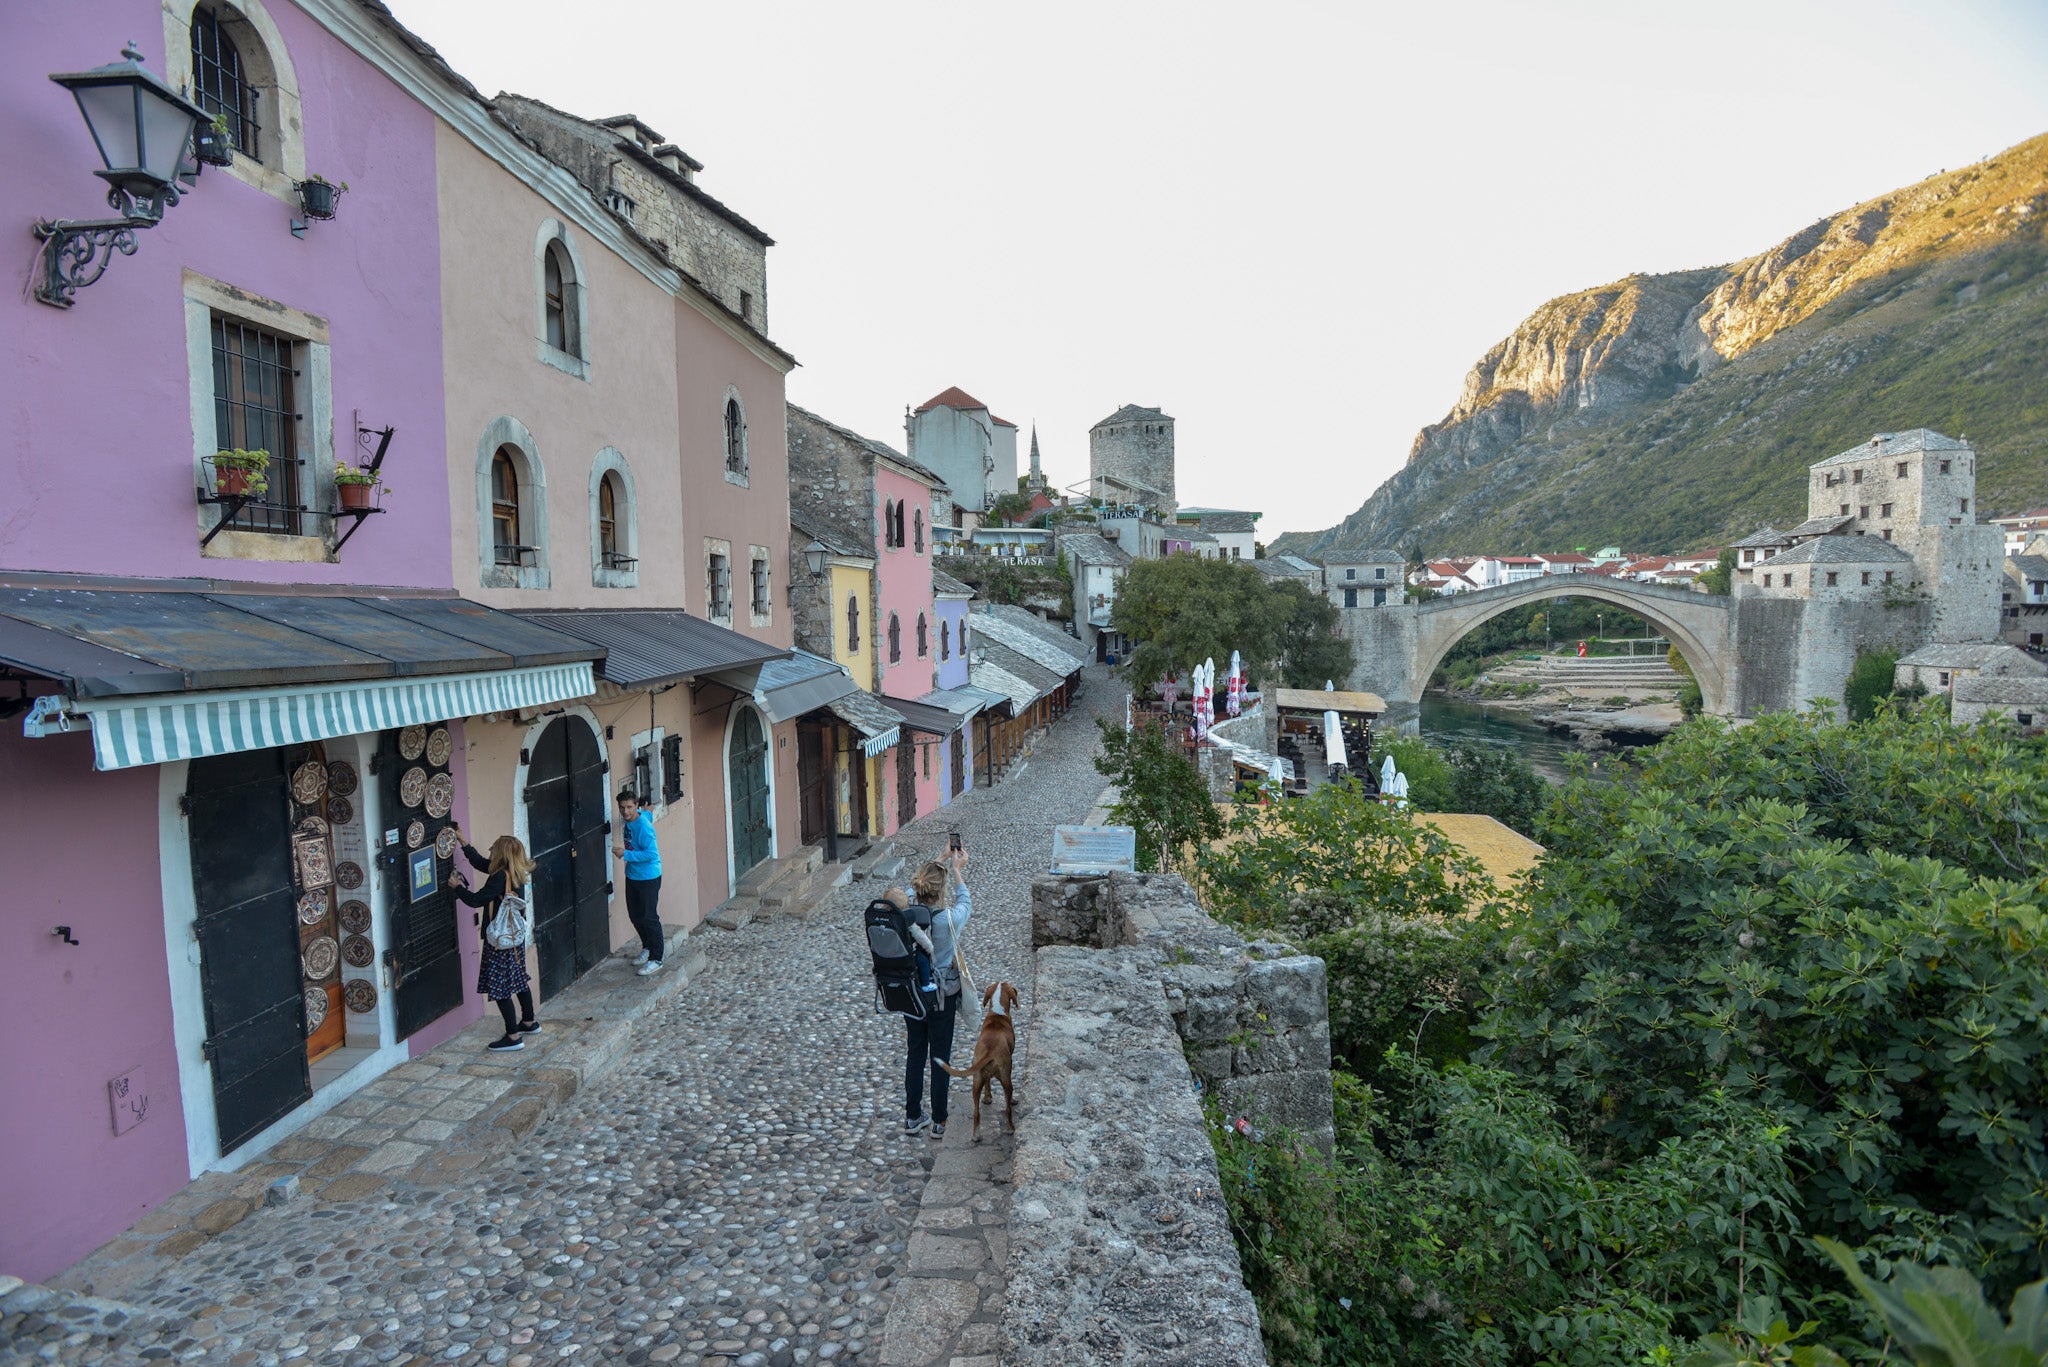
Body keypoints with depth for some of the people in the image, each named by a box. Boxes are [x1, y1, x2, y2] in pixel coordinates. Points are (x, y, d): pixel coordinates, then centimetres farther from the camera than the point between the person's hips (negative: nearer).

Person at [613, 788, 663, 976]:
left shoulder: (643, 827, -25)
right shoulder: (627, 821, 1)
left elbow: (651, 854, -28)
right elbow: (648, 814, 22)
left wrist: (626, 854, -26)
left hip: (648, 877, -9)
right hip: (632, 875, 9)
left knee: (648, 918, -4)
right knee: (634, 915, 17)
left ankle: (656, 959, 5)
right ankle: (647, 948, 36)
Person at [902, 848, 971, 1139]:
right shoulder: (949, 919, -24)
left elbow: (910, 890, 9)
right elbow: (965, 902, -1)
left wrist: (938, 865, 17)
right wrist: (957, 870, 13)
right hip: (942, 996, -4)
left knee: (915, 1054, 19)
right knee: (940, 1057, 11)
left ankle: (912, 1117, 29)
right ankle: (939, 1121, 22)